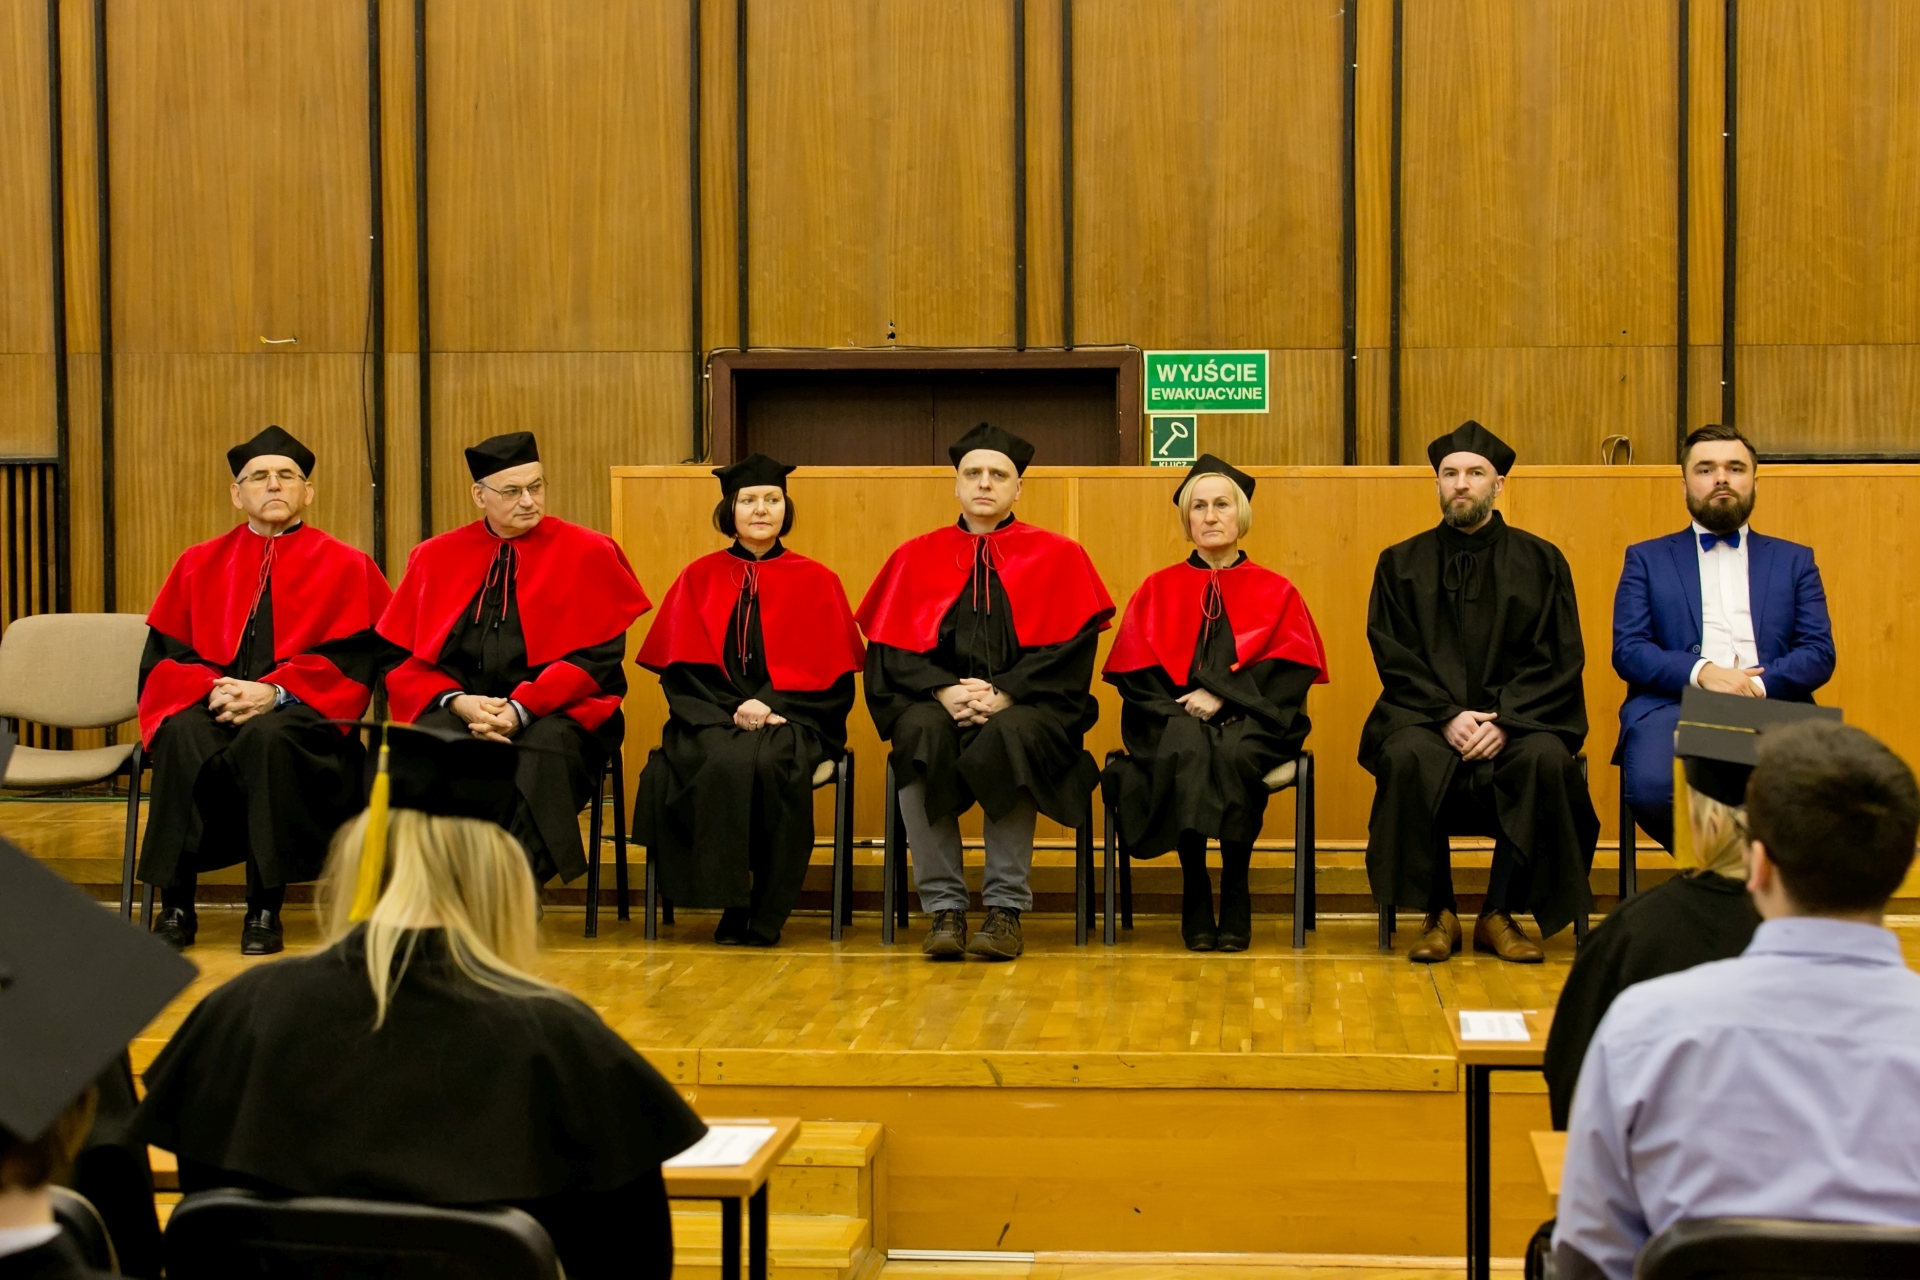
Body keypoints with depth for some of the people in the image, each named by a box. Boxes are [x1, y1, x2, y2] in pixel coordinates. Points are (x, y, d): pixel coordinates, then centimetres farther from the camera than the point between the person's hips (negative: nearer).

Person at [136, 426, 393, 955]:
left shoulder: (346, 568, 11)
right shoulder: (199, 565, 18)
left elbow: (352, 661, -1)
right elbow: (163, 658, 10)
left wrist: (275, 692, -17)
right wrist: (213, 688, -12)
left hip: (299, 714, -2)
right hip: (210, 708, 2)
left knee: (267, 736, -37)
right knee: (183, 737, -33)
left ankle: (264, 909, -29)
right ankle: (175, 907, -27)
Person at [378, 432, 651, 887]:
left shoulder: (587, 554, 7)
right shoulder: (436, 558, 15)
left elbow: (599, 657, -2)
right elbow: (402, 657, 10)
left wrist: (522, 708, -16)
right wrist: (457, 701, -11)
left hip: (554, 712, -2)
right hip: (457, 709, 2)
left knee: (540, 754, -38)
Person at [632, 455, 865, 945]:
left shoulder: (815, 582, 11)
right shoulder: (699, 579, 13)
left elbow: (829, 675, 4)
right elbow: (680, 670, 5)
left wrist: (769, 707, -12)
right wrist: (733, 711, -11)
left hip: (791, 721, -1)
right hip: (712, 721, 1)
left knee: (772, 763, -35)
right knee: (726, 763, -35)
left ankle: (766, 915, -24)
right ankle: (732, 905, -27)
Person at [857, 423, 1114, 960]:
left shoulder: (1058, 557, 9)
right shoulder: (915, 557, 13)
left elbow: (1071, 647, -2)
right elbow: (891, 651, 5)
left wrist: (1004, 695, -17)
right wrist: (945, 691, -15)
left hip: (1026, 708, -1)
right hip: (935, 701, 1)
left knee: (1008, 737, -36)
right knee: (921, 733, -34)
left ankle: (1005, 907, -27)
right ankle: (943, 907, -27)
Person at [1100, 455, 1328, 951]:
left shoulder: (1276, 592, 14)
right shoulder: (1158, 590, 16)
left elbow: (1290, 671, 0)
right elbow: (1135, 673, 6)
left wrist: (1222, 695, -14)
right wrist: (1180, 712, -12)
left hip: (1251, 722, 0)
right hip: (1174, 719, 1)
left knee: (1233, 755, -37)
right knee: (1185, 752, -36)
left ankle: (1235, 889, -25)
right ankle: (1194, 889, -28)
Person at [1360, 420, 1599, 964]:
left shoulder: (1541, 563, 9)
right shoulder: (1402, 564, 11)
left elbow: (1558, 660, 2)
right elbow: (1395, 659, 2)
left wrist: (1504, 720, -14)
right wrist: (1447, 716, -14)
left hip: (1517, 716, 0)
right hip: (1426, 715, 0)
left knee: (1545, 759, -33)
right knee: (1408, 758, -34)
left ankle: (1500, 915, -18)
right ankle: (1437, 915, -19)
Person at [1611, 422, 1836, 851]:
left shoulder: (1794, 560, 23)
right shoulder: (1647, 559, 19)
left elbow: (1820, 654, 11)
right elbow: (1627, 651, 6)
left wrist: (1759, 684, -10)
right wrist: (1701, 672, -13)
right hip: (1674, 706, 0)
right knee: (1653, 789, -34)